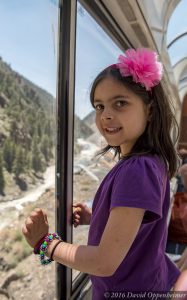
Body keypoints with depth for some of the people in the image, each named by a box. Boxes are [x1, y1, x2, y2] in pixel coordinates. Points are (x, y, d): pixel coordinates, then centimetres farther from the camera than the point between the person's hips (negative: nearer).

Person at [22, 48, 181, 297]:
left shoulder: (137, 169, -33)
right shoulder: (151, 163, -5)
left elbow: (105, 262, -29)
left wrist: (43, 242, -16)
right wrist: (94, 218, -4)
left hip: (127, 290, -7)